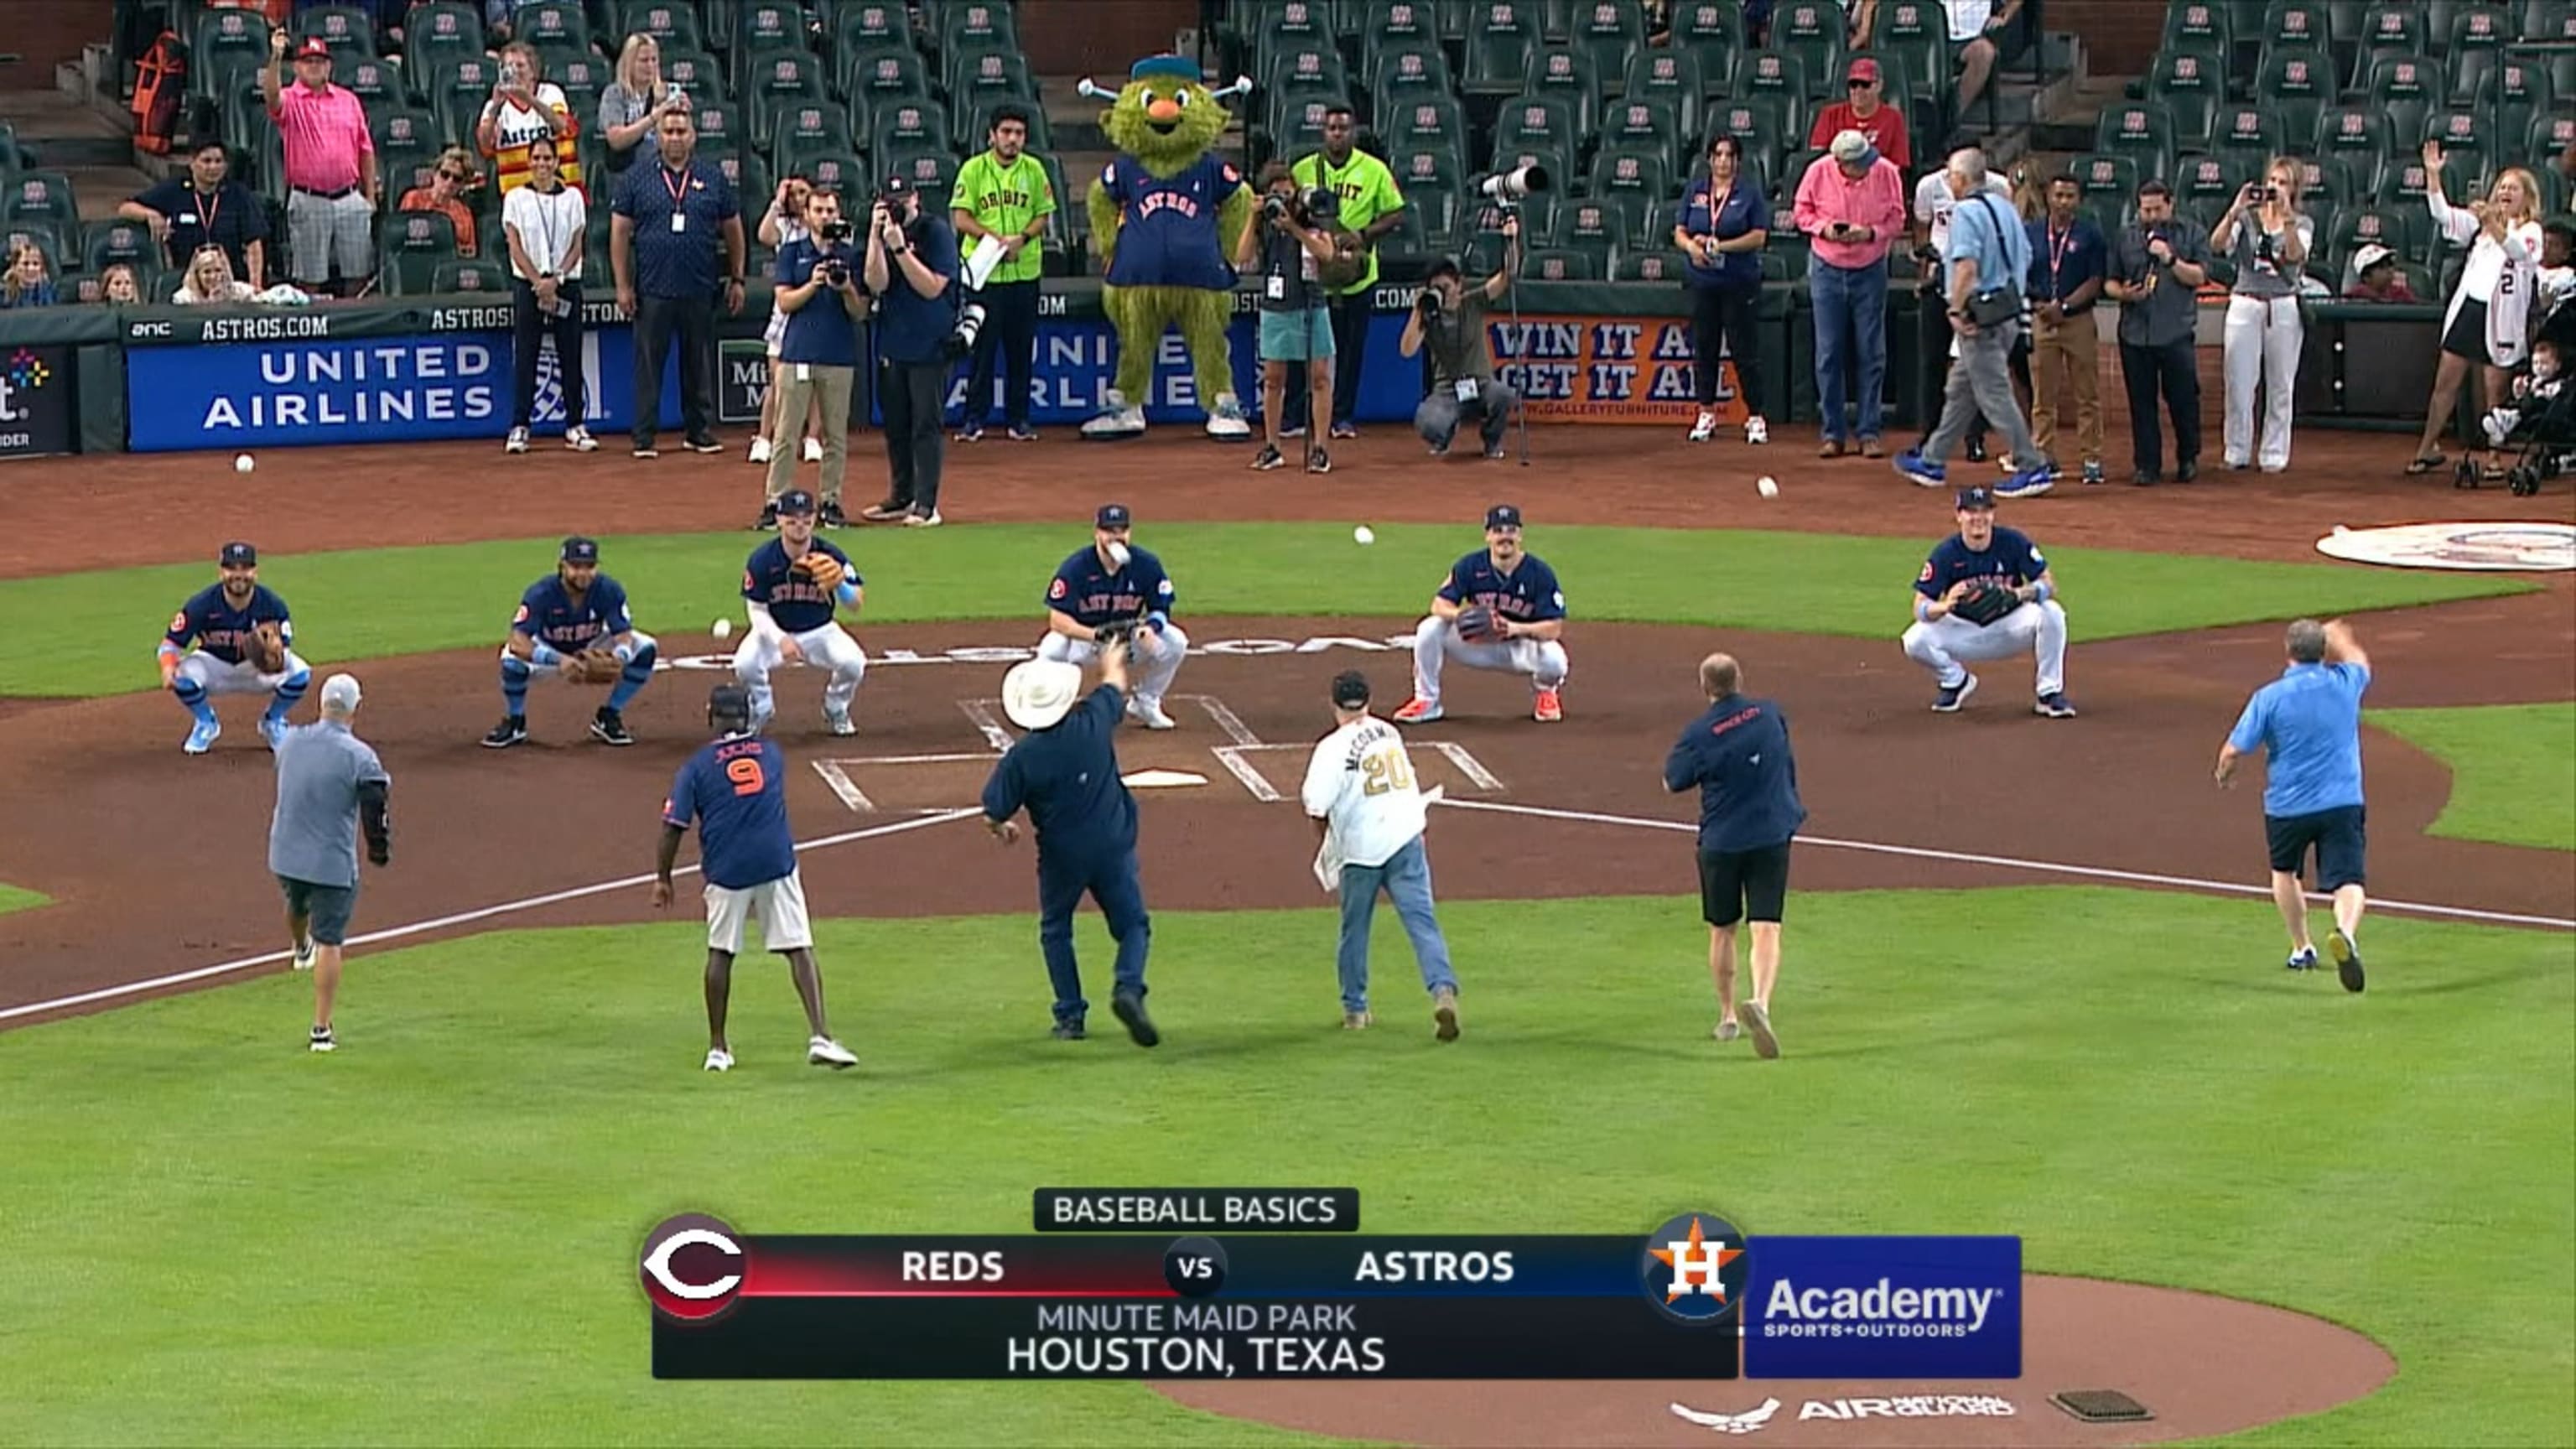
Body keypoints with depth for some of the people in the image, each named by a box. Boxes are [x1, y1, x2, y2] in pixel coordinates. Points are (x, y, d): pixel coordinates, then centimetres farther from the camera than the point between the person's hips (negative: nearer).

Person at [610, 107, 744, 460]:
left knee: (700, 364, 8)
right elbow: (619, 232, 3)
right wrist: (623, 286, -2)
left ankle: (701, 431, 16)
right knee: (648, 363, 0)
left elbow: (732, 229, 13)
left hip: (700, 291, 1)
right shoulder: (637, 179, 4)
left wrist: (736, 279, 9)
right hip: (652, 290, -1)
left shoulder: (713, 178, 8)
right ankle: (644, 437, 4)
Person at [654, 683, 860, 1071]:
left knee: (720, 953, 12)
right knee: (799, 949, -1)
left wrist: (662, 877, 8)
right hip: (777, 863, 1)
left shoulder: (697, 766, 0)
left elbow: (674, 825, -2)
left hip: (726, 869, -1)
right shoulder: (772, 753, 10)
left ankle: (717, 1048, 15)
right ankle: (820, 1036, -13)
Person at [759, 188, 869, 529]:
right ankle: (774, 502, -1)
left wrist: (847, 289, -15)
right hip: (798, 354, -1)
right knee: (785, 434, -3)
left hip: (839, 357, 1)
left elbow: (860, 313, 5)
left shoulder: (851, 257, 8)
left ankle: (831, 501, 11)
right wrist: (814, 284, -15)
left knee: (836, 435, 4)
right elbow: (784, 302, 0)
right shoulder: (792, 253, 8)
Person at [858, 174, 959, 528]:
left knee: (927, 424, -4)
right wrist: (876, 236, -15)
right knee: (895, 425, 12)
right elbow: (877, 284, -5)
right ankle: (901, 498, 22)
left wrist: (899, 247, -22)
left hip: (929, 344, -6)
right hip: (891, 344, 6)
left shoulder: (936, 230, -8)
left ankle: (926, 504, -3)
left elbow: (932, 287, -15)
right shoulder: (884, 232, 6)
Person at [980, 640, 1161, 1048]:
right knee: (1133, 925, 12)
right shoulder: (1093, 722, -12)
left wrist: (1002, 829, 15)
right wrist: (1113, 660, 35)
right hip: (1112, 846, 1)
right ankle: (1129, 988, -15)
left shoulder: (1021, 757, -17)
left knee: (1056, 931, 21)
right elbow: (1115, 686, 12)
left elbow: (993, 815, -10)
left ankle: (1070, 1015, 15)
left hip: (1061, 856, -1)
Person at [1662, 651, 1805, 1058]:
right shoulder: (1771, 715, -1)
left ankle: (1727, 1016, 24)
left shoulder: (1699, 734, -11)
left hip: (1721, 841, -1)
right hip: (1772, 837, 1)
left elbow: (1673, 781, 0)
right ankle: (1760, 1002, -30)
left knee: (1722, 930, 17)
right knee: (1766, 930, -6)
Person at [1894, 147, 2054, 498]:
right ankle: (1933, 462, 26)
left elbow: (1966, 267, -24)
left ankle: (2033, 468, -9)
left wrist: (1957, 311, -21)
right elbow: (2025, 259, 15)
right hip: (2010, 309, 9)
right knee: (1960, 390, 18)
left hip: (1980, 315, -9)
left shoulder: (1967, 213, -13)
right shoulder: (2005, 209, 14)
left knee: (1994, 394, -6)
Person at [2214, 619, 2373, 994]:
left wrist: (2225, 775, 14)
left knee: (2284, 872, 26)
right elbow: (2359, 661, 26)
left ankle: (2302, 948, 31)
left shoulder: (2269, 697, -10)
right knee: (2348, 879, -6)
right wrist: (2337, 638, 47)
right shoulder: (2345, 683, -1)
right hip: (2343, 803, 0)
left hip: (2286, 805, 0)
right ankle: (2346, 932, -36)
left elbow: (2233, 752, -9)